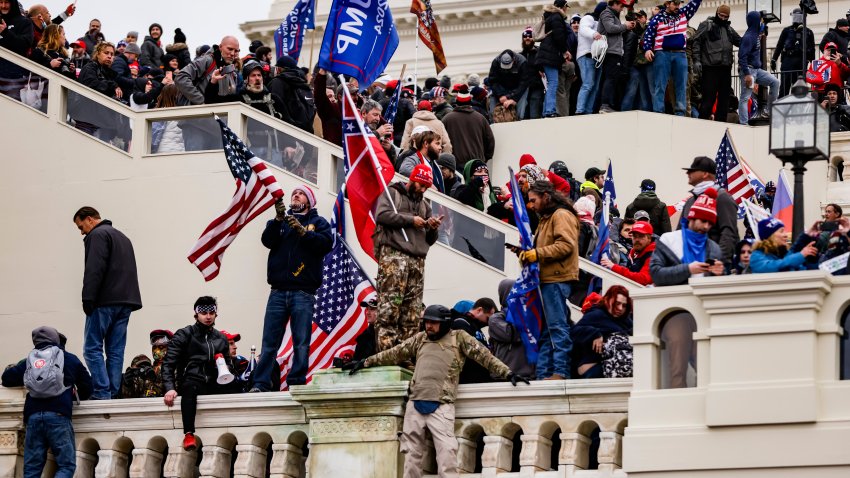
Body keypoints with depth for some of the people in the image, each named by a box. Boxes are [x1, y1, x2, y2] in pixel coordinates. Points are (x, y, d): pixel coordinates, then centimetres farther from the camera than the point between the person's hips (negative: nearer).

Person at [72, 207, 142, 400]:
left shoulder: (97, 235, -4)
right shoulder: (122, 237, 25)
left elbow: (94, 270, -16)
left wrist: (88, 299, -17)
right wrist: (127, 300, 18)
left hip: (105, 302, -9)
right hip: (126, 301, 9)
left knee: (92, 348, -7)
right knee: (116, 351, 6)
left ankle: (102, 393, -15)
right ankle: (113, 394, 2)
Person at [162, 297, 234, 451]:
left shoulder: (221, 338, 22)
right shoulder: (184, 335, 8)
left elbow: (229, 364, 28)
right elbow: (168, 364, -1)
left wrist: (226, 369, 1)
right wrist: (170, 388, -17)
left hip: (213, 386, 4)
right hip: (192, 381, -4)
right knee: (190, 388, -40)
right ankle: (189, 435, -50)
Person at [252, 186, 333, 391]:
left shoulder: (317, 222, 14)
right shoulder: (281, 221, 21)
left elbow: (326, 243, -4)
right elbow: (268, 240, 3)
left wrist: (303, 231, -14)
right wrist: (278, 220, -12)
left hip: (303, 292, -2)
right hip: (278, 291, 2)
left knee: (301, 343, -8)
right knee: (269, 342, -4)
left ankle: (297, 384, -7)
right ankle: (260, 384, -7)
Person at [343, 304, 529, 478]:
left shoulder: (459, 338, 7)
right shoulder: (420, 339, 18)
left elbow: (484, 355, 3)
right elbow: (394, 354, 23)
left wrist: (507, 373, -5)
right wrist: (365, 363, 24)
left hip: (441, 406, -4)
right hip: (415, 404, 5)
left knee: (446, 453, -16)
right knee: (411, 453, 6)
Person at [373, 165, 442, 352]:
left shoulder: (424, 205, 29)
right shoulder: (392, 193, 12)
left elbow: (429, 240, 28)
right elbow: (382, 215, -7)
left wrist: (433, 229, 6)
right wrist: (410, 220, -6)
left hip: (417, 260, 7)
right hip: (394, 254, -7)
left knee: (413, 313, -1)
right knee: (389, 307, -15)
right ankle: (386, 352, -21)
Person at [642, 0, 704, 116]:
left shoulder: (683, 14, 14)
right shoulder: (658, 18, 4)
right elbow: (648, 34, 2)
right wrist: (647, 49, -13)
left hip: (680, 54, 4)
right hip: (662, 54, -4)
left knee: (681, 85, 2)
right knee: (659, 85, -5)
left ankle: (680, 114, 4)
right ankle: (657, 114, -7)